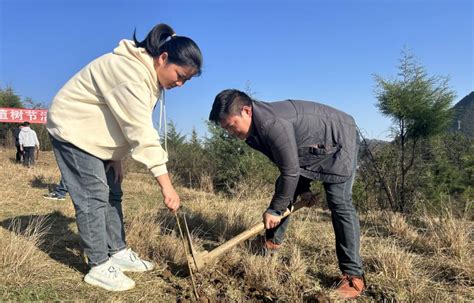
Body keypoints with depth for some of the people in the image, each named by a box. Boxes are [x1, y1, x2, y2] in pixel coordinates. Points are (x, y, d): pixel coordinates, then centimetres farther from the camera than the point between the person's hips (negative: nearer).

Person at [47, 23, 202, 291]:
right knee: (94, 197, -9)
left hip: (96, 136, 9)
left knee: (112, 194, 9)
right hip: (73, 130, -9)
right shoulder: (130, 73, -31)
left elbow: (133, 126, 5)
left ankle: (119, 252, 19)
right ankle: (99, 267, 1)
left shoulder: (152, 75, 0)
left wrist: (117, 160, 0)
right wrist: (166, 184, -36)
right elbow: (142, 133, -36)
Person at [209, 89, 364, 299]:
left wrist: (275, 209, -21)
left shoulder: (272, 124, -38)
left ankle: (353, 276, -8)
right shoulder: (256, 127, -8)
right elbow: (287, 163, 4)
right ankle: (273, 241, 24)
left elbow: (290, 172, -32)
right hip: (310, 150, 9)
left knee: (339, 203, -16)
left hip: (338, 141, -9)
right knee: (283, 188, 8)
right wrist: (303, 188, 8)